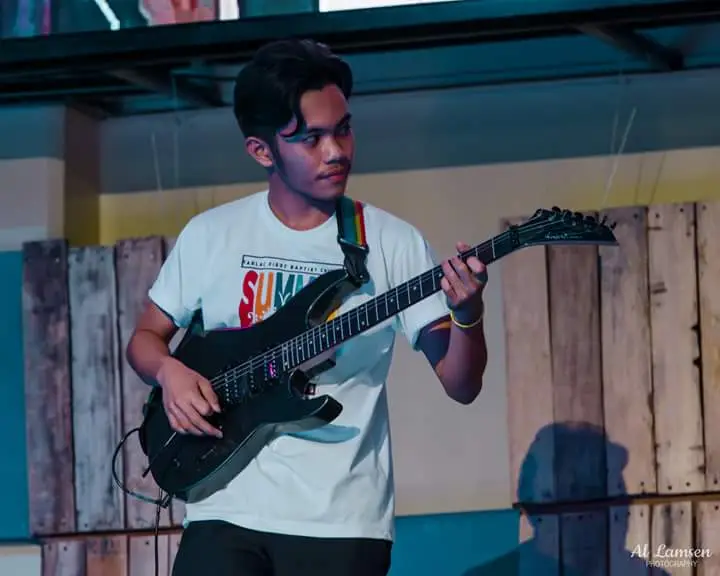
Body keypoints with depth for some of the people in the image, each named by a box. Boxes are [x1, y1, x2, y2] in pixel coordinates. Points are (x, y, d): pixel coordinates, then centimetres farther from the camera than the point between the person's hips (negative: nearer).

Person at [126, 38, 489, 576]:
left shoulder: (394, 243, 1)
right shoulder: (210, 234, 5)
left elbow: (462, 385, -2)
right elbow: (145, 338, 16)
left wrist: (468, 313, -22)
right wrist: (170, 371, -6)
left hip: (344, 521, -1)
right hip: (227, 510, 1)